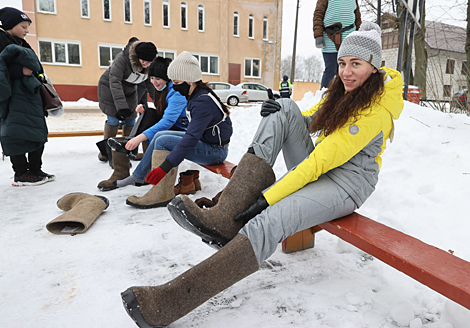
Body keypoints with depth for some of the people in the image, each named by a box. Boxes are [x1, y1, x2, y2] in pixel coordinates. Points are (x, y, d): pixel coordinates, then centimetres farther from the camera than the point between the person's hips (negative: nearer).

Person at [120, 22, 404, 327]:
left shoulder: (376, 109, -18)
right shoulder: (344, 88, 8)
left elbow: (322, 160, -25)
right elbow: (309, 121, 16)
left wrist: (268, 197, -26)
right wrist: (282, 113, -9)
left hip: (347, 184, -8)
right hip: (316, 169, 8)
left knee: (267, 224, -34)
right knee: (285, 110, -15)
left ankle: (166, 302, -30)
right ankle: (227, 217, -28)